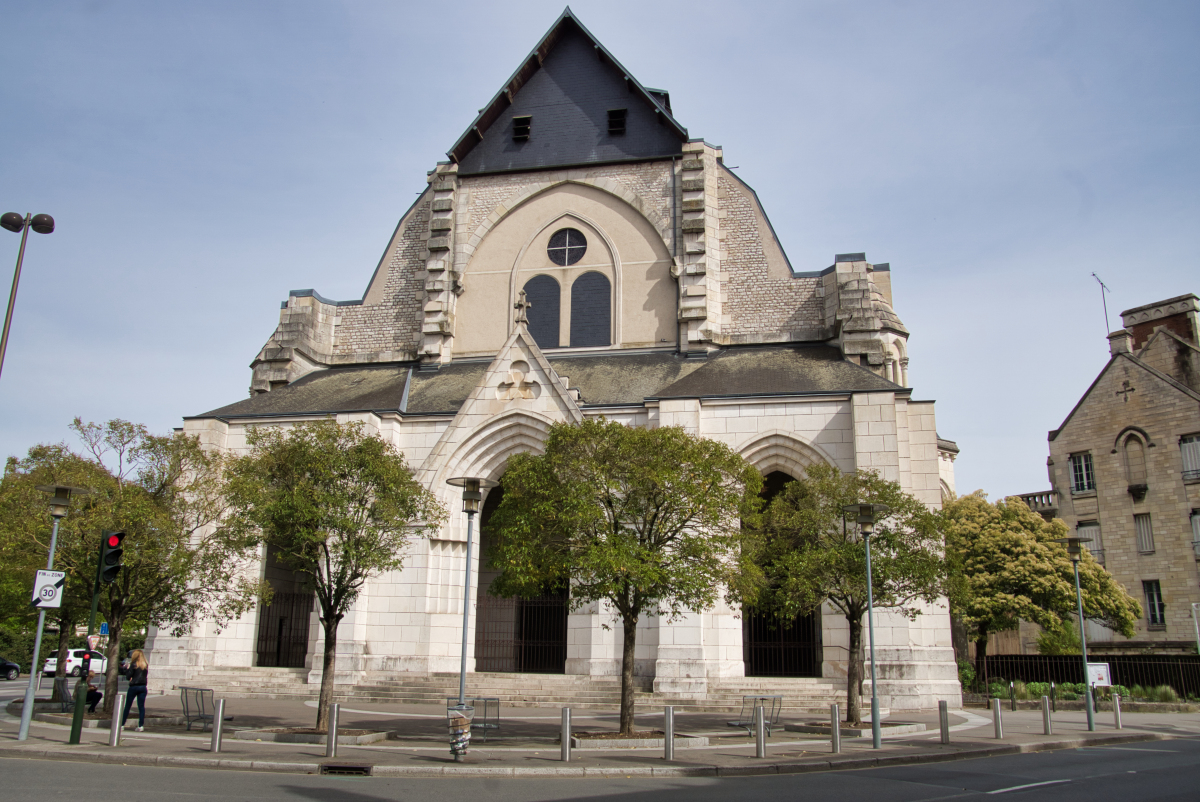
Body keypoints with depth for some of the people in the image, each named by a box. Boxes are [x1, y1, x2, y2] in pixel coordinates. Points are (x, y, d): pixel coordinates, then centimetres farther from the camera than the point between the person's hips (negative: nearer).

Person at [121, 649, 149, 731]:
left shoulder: (133, 665, -8)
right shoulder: (146, 665, 5)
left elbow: (129, 676, -8)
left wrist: (128, 668, 5)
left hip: (134, 687, -3)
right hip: (143, 687, 3)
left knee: (127, 706, 9)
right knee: (141, 707, 3)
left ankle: (122, 724, 15)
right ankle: (141, 725, -1)